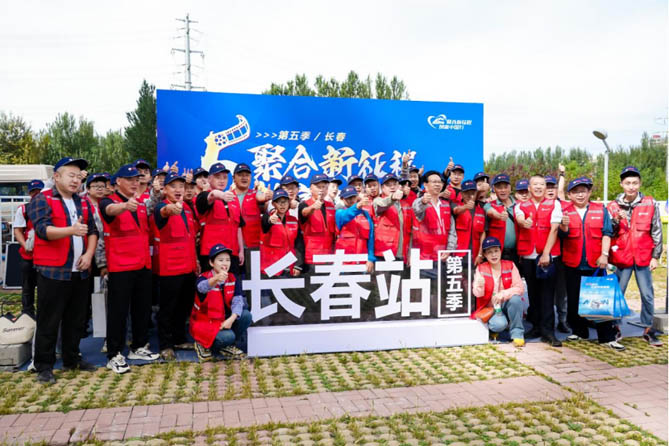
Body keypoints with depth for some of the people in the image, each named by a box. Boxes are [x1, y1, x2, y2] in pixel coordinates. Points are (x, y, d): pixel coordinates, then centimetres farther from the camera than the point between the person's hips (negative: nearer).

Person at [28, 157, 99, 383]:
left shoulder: (83, 202, 15)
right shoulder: (41, 200, -4)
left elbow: (93, 231, 12)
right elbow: (43, 230, -18)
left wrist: (89, 254, -5)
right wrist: (71, 230, -35)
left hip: (79, 271, 6)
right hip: (52, 271, -6)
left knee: (76, 319, 13)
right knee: (48, 322, 0)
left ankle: (72, 359, 25)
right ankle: (44, 366, 11)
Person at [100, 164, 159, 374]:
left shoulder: (142, 204, 13)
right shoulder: (109, 201, -6)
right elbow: (111, 210, -30)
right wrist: (126, 205, -52)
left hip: (143, 264, 6)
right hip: (120, 267, -6)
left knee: (142, 308, 13)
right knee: (118, 311, -1)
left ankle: (139, 347, 27)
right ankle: (114, 355, 6)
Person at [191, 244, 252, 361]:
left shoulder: (233, 279, -2)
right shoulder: (203, 277, -17)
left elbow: (237, 300, -16)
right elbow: (202, 287, -43)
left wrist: (231, 319, -34)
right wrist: (216, 279, -67)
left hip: (224, 320, 5)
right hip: (204, 322, -5)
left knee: (246, 315, -19)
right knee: (228, 336, -29)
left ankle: (227, 346, 2)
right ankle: (203, 344, 2)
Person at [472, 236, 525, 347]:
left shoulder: (510, 265, -1)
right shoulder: (481, 268, -2)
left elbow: (519, 288, -11)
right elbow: (477, 294, -9)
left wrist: (503, 294, -28)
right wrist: (480, 287, -33)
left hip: (507, 305, 1)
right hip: (490, 308, -1)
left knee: (515, 298, -32)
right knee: (500, 324, -32)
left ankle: (517, 333, -14)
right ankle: (493, 327, 7)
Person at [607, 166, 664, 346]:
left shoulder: (650, 204, 1)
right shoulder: (613, 207, 2)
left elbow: (657, 232, 4)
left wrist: (655, 256, 1)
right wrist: (616, 221, -14)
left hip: (644, 257, 0)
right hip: (622, 257, 0)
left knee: (648, 295, 6)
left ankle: (648, 329, 19)